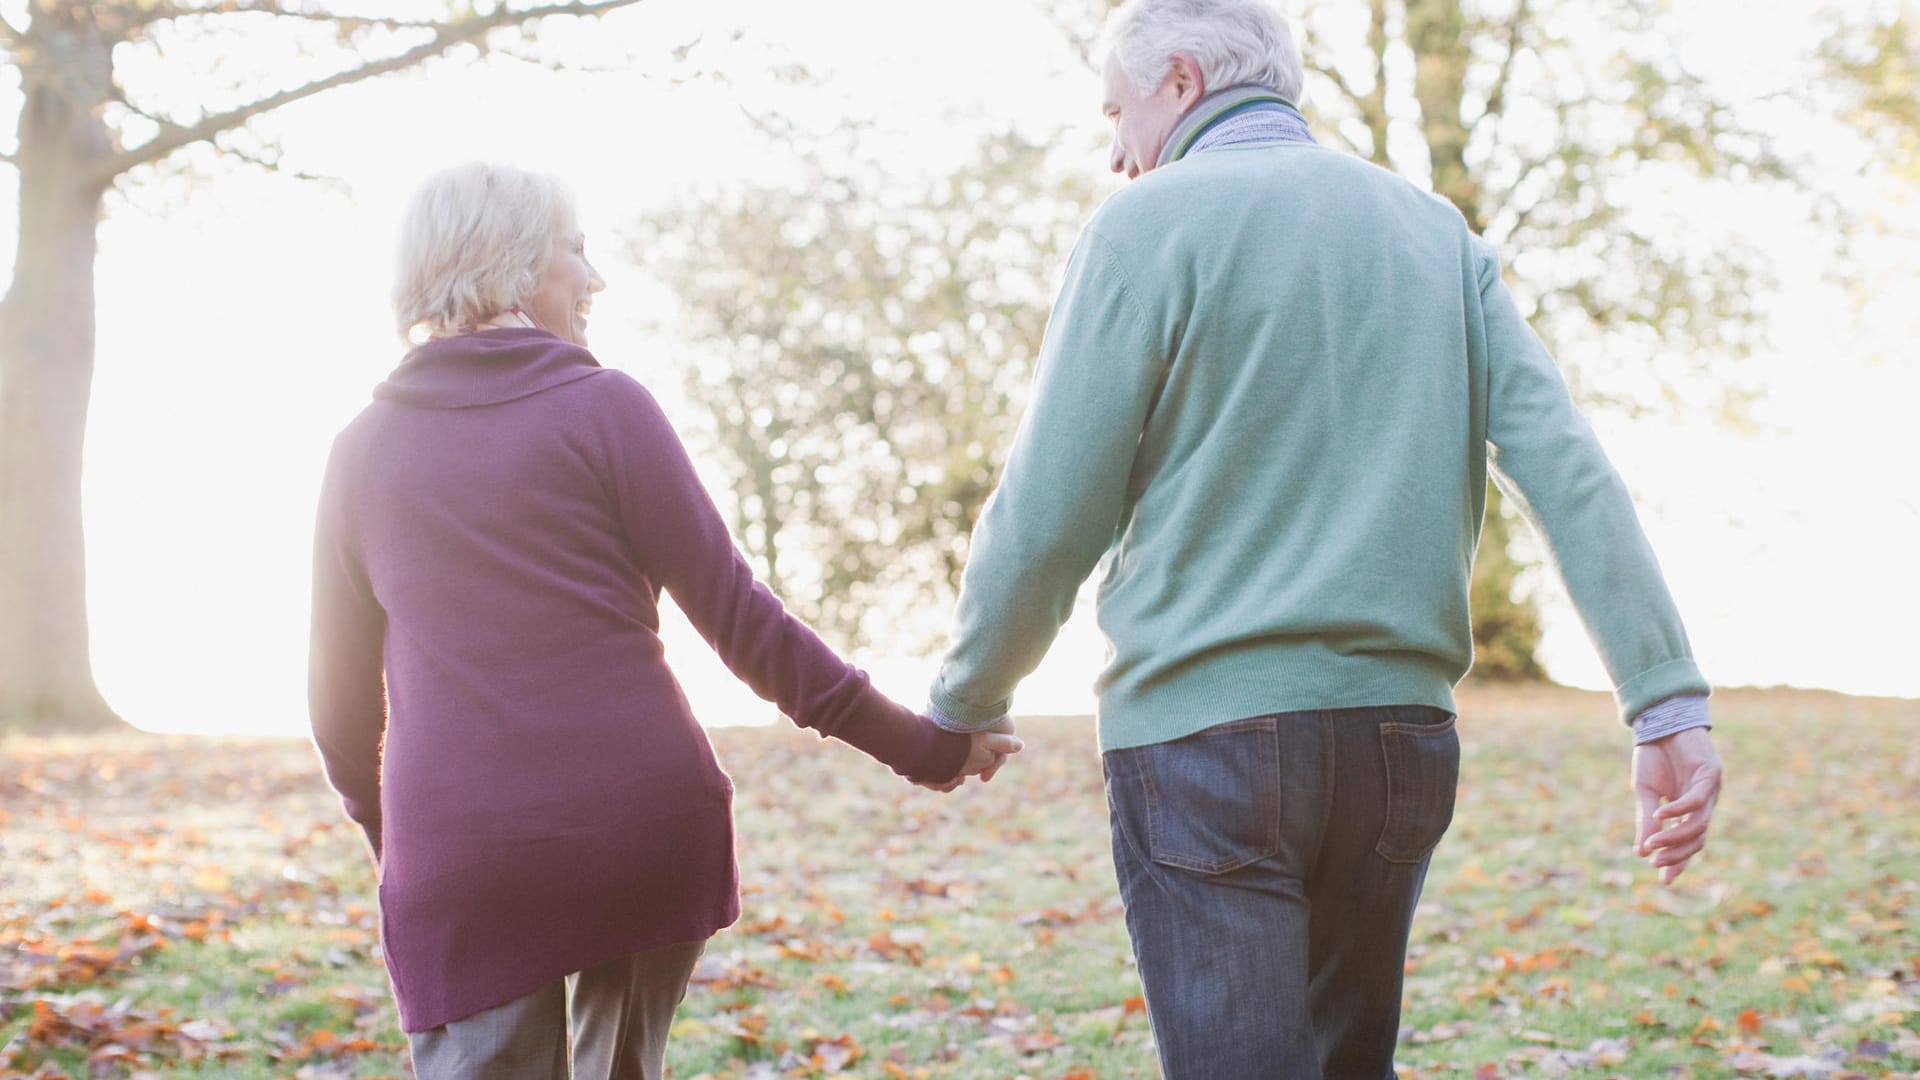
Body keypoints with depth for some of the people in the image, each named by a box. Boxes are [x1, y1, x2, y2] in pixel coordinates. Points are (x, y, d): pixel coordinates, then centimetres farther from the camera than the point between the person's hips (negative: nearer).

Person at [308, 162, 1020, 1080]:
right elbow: (733, 611, -4)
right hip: (644, 825, -1)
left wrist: (380, 825, 34)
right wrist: (915, 744, 2)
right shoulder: (602, 406, -1)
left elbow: (341, 692, 16)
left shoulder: (363, 451, 9)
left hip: (459, 859, 1)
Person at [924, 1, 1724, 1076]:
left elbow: (1050, 516, -6)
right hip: (1401, 737, 6)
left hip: (1206, 731, -6)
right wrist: (1672, 704, -3)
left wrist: (964, 706, 9)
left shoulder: (1150, 224, -3)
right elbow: (1569, 468, 1)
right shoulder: (1437, 231, 13)